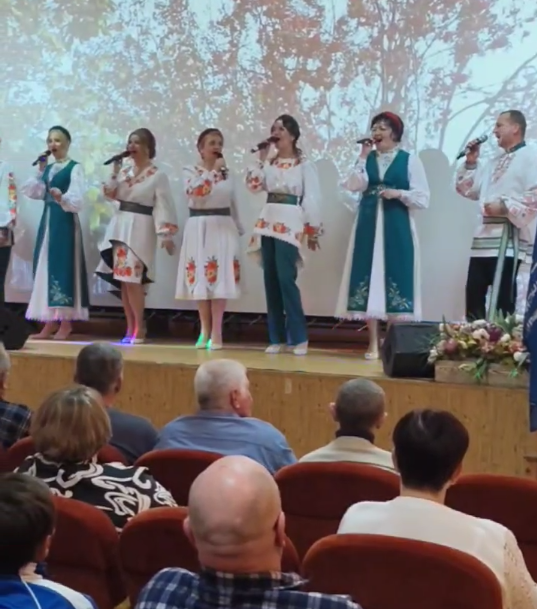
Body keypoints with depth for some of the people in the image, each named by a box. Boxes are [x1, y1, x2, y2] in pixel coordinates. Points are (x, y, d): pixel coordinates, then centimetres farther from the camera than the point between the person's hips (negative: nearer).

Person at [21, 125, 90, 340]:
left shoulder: (74, 168, -5)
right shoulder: (48, 168, 17)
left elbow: (78, 200, -15)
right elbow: (33, 193, 11)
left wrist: (62, 198, -33)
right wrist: (40, 172, 4)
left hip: (65, 222, -7)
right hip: (47, 220, 7)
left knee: (63, 266, -9)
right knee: (45, 267, 5)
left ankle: (66, 323, -5)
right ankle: (50, 322, 9)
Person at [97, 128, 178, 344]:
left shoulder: (158, 175, -5)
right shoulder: (124, 171, 13)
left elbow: (164, 206, -10)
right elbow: (110, 195, 9)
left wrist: (166, 235, -18)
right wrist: (115, 172, -1)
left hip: (140, 228, -6)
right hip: (120, 225, 6)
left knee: (132, 279, -12)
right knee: (122, 280, 5)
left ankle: (139, 329, -4)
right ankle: (130, 328, 11)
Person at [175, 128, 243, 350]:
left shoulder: (228, 174, 10)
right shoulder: (191, 171, 1)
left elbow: (233, 206, 14)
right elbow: (195, 192, -20)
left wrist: (238, 231, 12)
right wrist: (214, 171, -19)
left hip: (223, 229, 1)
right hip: (199, 229, -1)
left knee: (220, 280, -5)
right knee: (200, 280, 2)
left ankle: (216, 332, 2)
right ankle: (205, 330, 15)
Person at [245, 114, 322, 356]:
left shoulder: (304, 164, -2)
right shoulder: (269, 162, 13)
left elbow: (312, 199, -4)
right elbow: (253, 186, 3)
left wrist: (313, 231, -6)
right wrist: (261, 159, -3)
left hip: (290, 224, -6)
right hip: (268, 223, 6)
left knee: (285, 278, -13)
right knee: (270, 280, 4)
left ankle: (299, 337, -5)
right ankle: (276, 337, 10)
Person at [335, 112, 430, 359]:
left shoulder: (410, 160, 2)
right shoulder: (367, 159, 10)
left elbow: (423, 199, -3)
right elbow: (353, 185, -8)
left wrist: (399, 193, -16)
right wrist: (363, 156, -9)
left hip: (397, 227, -3)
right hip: (369, 226, 3)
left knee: (395, 278, -2)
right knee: (369, 279, 1)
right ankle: (373, 343, 8)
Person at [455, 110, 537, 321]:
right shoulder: (494, 161, 23)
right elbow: (469, 190, 23)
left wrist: (505, 207, -18)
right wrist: (470, 163, 12)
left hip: (508, 239, -8)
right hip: (484, 236, 8)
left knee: (502, 299, -7)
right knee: (474, 294, 8)